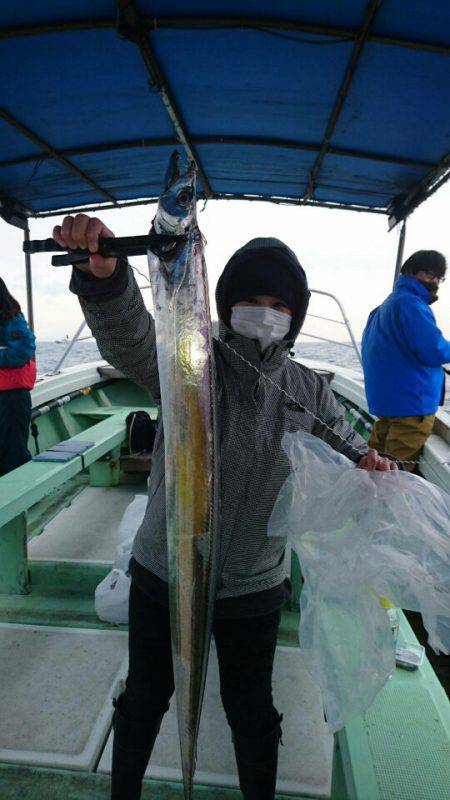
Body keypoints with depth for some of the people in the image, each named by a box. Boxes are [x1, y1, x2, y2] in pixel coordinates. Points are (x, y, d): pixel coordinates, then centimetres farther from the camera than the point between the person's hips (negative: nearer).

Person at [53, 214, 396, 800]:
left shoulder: (310, 391, -4)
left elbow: (346, 444, 7)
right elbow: (130, 339, -32)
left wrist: (368, 463, -18)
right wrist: (105, 274, -53)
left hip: (253, 588, 1)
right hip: (162, 575, 0)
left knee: (251, 711, 21)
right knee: (145, 698, 22)